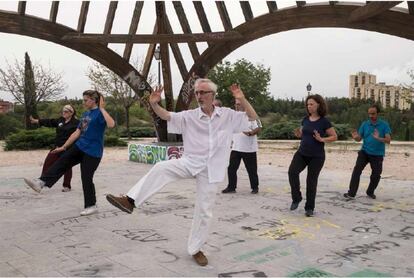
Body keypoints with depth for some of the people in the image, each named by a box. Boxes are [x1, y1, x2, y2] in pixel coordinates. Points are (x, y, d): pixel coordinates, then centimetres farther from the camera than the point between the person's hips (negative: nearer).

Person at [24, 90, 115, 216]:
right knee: (61, 162, -4)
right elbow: (77, 133, 16)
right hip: (79, 146, 8)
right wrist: (63, 147, 17)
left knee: (86, 178, 0)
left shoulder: (100, 113, -13)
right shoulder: (86, 114, 12)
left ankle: (91, 206, 14)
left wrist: (102, 108, -27)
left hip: (92, 152, -8)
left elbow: (111, 124, -35)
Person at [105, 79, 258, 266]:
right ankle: (130, 201, -27)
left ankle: (195, 249, 22)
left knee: (204, 212, 5)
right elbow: (166, 116, -5)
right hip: (190, 163, 0)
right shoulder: (189, 116, -1)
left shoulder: (228, 115, 1)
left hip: (210, 171, 0)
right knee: (161, 168, -27)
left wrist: (242, 100, -13)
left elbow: (253, 117, 3)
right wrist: (154, 104, -25)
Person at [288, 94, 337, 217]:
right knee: (292, 171, -19)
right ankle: (296, 198, 2)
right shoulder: (305, 119, 5)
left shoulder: (324, 121, -10)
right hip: (301, 153, 4)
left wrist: (322, 139, -21)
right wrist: (298, 135, -5)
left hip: (317, 157, -4)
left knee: (311, 181, 4)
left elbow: (334, 136, -6)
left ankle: (309, 208, 21)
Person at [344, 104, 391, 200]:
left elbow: (388, 140, -14)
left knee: (376, 175, 8)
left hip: (378, 154, -1)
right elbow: (359, 138, 3)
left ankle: (370, 192, 33)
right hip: (364, 152, 1)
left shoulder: (384, 125, -6)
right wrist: (355, 137, -21)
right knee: (357, 170, -15)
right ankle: (351, 193, -13)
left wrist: (379, 138, -34)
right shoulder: (365, 124, 1)